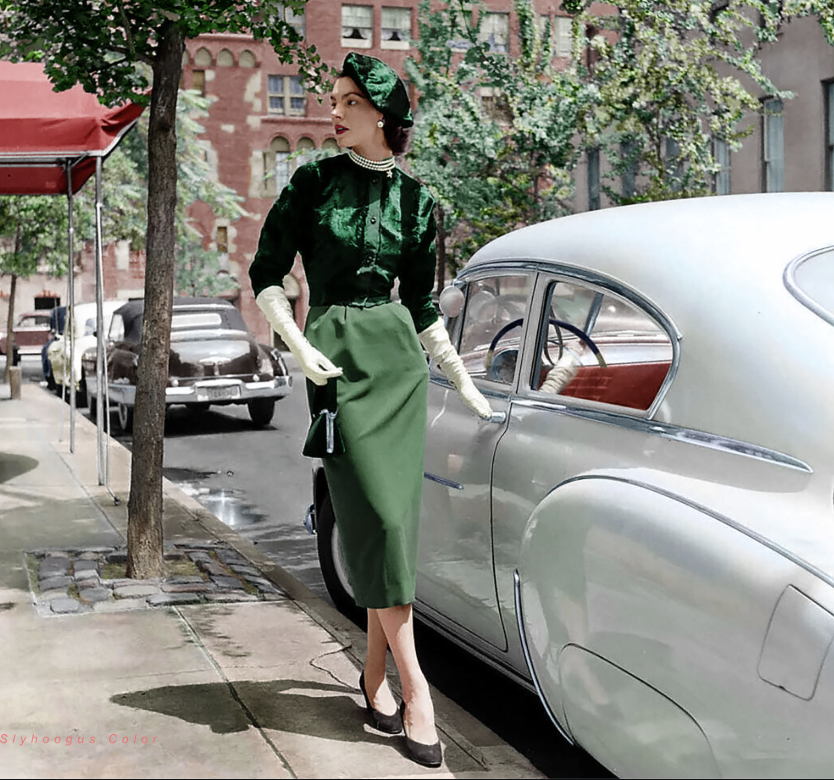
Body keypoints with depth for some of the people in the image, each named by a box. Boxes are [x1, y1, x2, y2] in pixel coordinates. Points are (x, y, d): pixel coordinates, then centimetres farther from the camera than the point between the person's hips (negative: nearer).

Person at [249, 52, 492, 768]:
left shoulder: (415, 201, 8)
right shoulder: (313, 183, 2)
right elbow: (266, 274, 4)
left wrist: (466, 386, 17)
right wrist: (301, 349, -11)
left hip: (398, 355, 3)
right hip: (336, 354, -3)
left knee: (396, 515, 1)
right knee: (377, 512, -9)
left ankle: (376, 670, 15)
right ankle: (413, 685, -5)